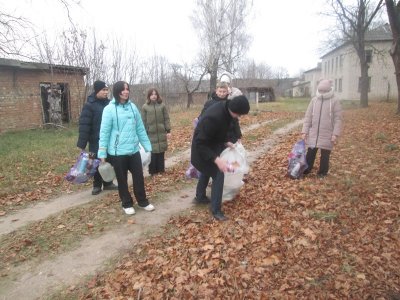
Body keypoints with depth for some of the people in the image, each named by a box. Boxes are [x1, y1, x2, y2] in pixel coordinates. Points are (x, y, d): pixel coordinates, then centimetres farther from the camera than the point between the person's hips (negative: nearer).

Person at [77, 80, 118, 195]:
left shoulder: (109, 104, 6)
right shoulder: (89, 105, -11)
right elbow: (84, 125, -14)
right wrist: (82, 144, -17)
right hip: (96, 141, -4)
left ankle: (108, 183, 27)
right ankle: (97, 185, 23)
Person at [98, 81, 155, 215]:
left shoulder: (132, 107, 4)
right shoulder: (109, 109, -9)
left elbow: (140, 129, 9)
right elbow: (104, 132, -7)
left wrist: (147, 146, 10)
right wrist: (102, 153, -8)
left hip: (134, 150, 4)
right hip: (117, 152, -4)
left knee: (139, 177, 10)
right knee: (122, 179, 10)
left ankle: (143, 201, 28)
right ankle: (127, 204, 28)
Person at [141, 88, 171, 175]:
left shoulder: (162, 105, 3)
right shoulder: (145, 107, -1)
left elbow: (166, 119, 5)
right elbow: (143, 121, 1)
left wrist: (168, 131, 0)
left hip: (161, 133, 2)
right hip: (151, 133, -1)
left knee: (161, 152, 9)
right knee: (152, 153, 2)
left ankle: (161, 169, 21)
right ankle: (152, 171, 13)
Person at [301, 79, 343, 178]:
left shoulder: (335, 101, -4)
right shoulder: (314, 100, 5)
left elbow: (338, 119, -7)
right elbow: (308, 117, 5)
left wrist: (335, 134, -14)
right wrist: (304, 131, -1)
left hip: (327, 134, -3)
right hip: (313, 133, 3)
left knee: (325, 155, 7)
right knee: (310, 153, 8)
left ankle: (322, 173, 21)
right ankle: (306, 170, 21)